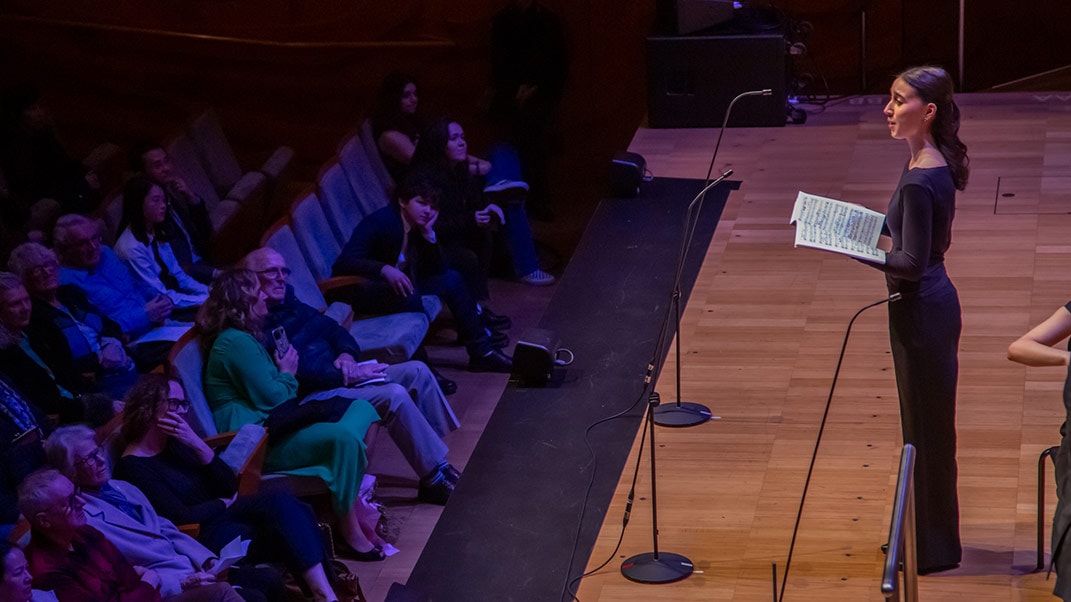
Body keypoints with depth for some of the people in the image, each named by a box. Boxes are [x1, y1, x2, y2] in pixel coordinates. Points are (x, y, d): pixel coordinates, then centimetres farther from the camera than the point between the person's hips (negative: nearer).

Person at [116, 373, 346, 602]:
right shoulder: (133, 467, -13)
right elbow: (182, 517, -18)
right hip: (202, 536, -7)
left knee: (298, 512, -19)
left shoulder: (174, 442, 10)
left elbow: (230, 487, 3)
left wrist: (197, 444, -9)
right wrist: (223, 503, -2)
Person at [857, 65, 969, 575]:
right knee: (926, 426, 19)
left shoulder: (919, 180, -24)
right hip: (930, 305, 10)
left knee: (926, 429, 3)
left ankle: (934, 549, 16)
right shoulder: (934, 164, 5)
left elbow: (912, 262, -23)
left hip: (922, 312, -10)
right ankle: (929, 536, 32)